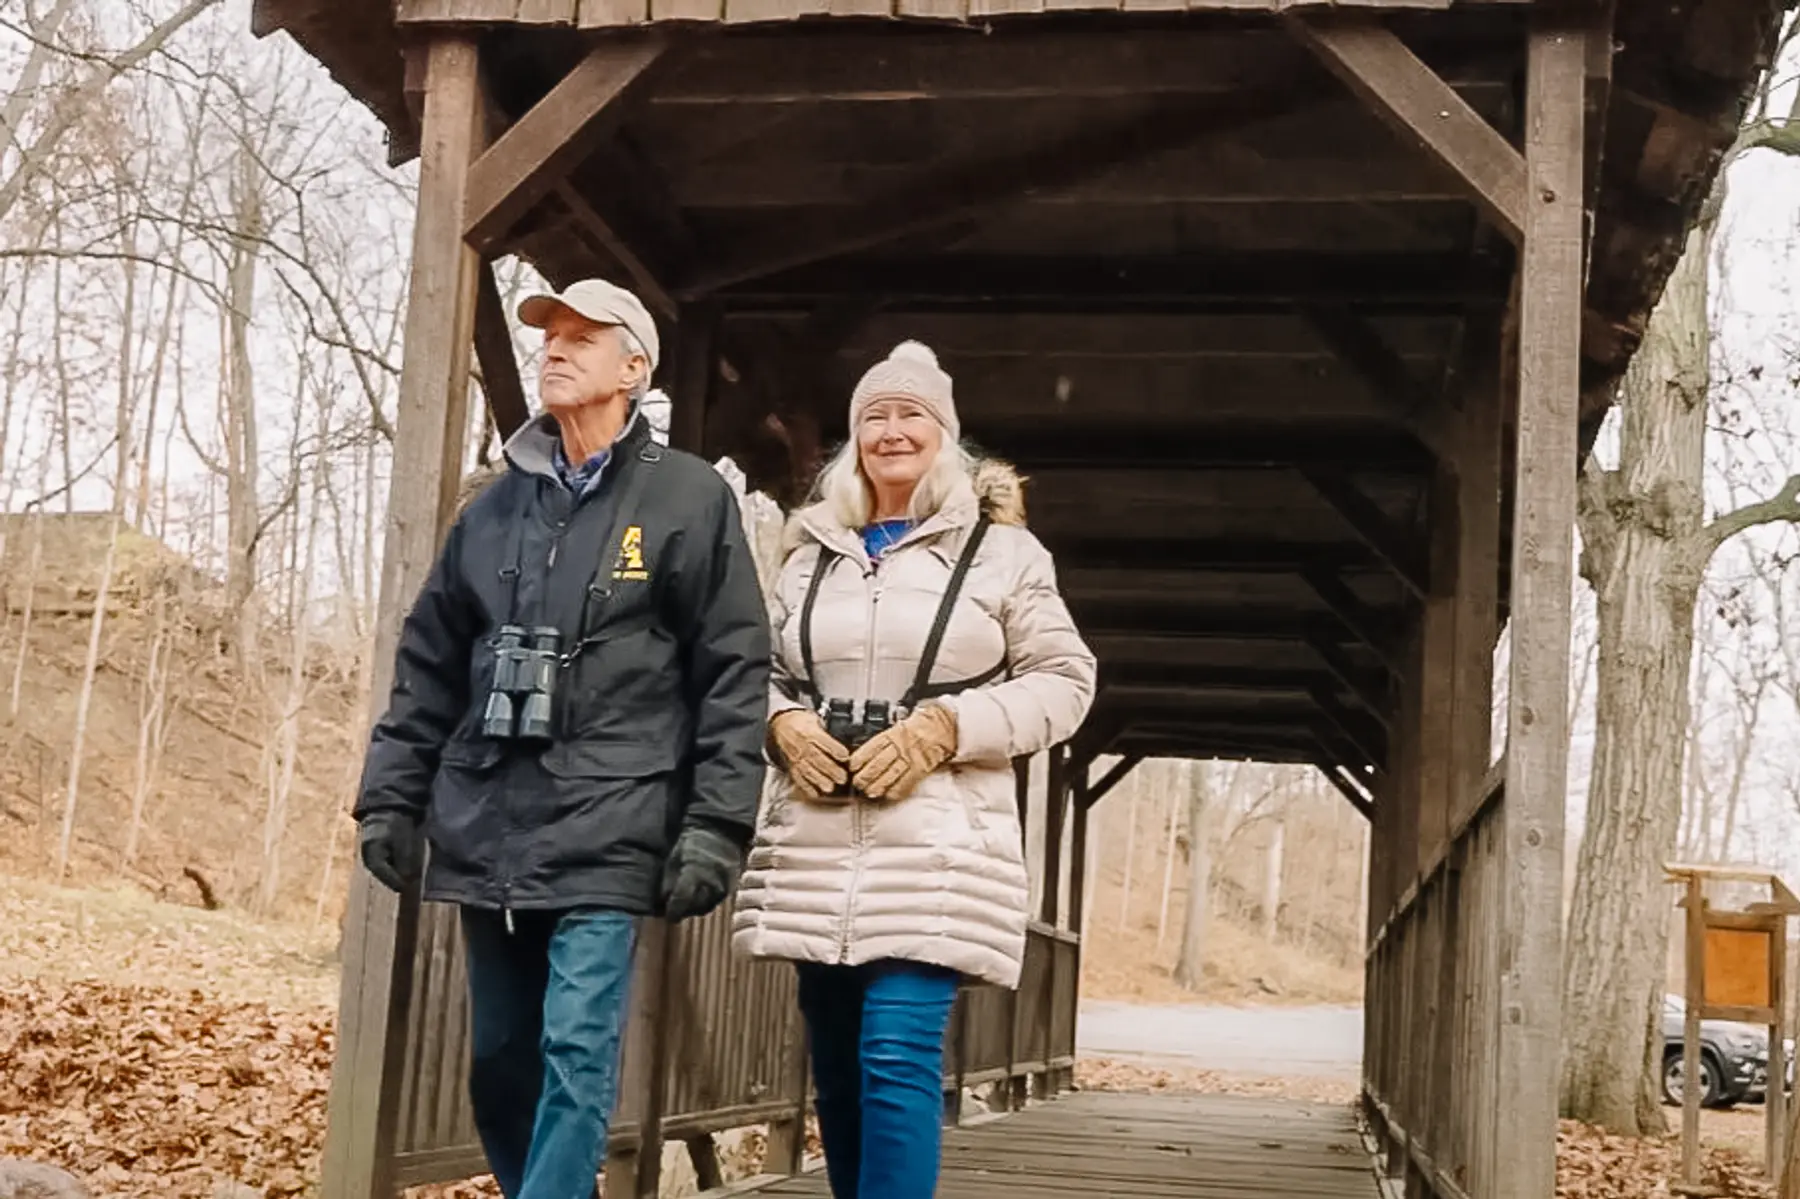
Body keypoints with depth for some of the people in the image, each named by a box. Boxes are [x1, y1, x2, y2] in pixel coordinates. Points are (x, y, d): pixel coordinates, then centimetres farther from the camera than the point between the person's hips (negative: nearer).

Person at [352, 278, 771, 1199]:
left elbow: (735, 676, -4)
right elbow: (429, 664, 16)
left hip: (605, 835, -5)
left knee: (576, 1059, -11)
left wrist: (714, 827, -10)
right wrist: (391, 797, 9)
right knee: (499, 1062, 10)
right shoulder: (497, 507, 14)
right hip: (486, 830, 5)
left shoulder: (690, 500, 0)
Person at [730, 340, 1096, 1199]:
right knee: (835, 1069, 9)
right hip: (817, 845, 5)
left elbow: (1064, 682, 1)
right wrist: (783, 724, -4)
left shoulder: (999, 549, 3)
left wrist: (943, 727, -12)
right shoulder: (813, 552, 14)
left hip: (937, 847, -4)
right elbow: (762, 671, 19)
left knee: (898, 1057, -15)